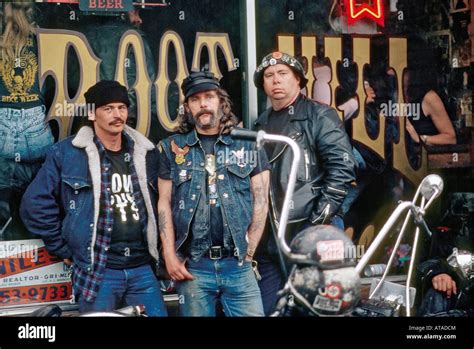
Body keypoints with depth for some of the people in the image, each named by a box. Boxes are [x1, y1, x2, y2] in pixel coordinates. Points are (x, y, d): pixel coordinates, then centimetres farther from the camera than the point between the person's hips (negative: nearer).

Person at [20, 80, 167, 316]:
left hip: (142, 269, 4)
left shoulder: (146, 153, 9)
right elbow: (36, 203, -4)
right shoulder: (66, 153, -4)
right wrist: (64, 250, -2)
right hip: (97, 272, -3)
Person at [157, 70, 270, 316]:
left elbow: (260, 200, 5)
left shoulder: (247, 144, 6)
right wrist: (170, 256, -2)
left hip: (238, 265, 0)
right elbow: (164, 203, 6)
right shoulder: (173, 148, 7)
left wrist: (249, 250, -2)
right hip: (192, 267, 0)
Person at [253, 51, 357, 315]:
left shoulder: (319, 116, -1)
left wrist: (321, 219, -16)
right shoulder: (262, 124, 19)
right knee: (267, 308, 10)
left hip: (311, 233, -6)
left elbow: (342, 166, -11)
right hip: (269, 234, 7)